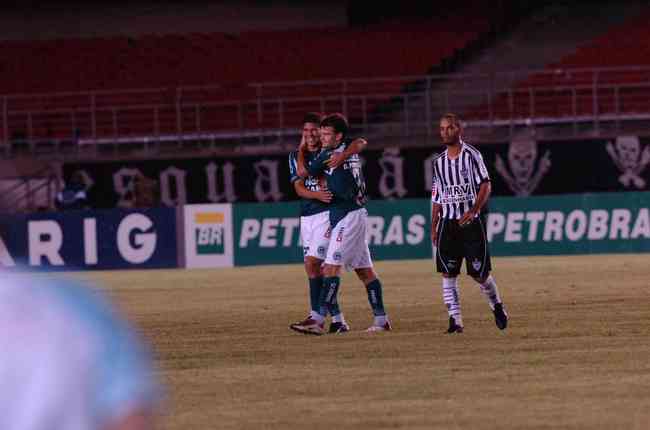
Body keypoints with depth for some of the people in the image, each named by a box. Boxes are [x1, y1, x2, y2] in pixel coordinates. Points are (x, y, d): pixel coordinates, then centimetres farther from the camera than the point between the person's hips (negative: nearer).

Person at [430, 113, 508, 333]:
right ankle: (455, 319, -4)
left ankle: (497, 305, 23)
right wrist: (433, 228, 10)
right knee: (448, 273, -5)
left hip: (471, 221, -4)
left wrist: (472, 211, -20)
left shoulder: (471, 154, -3)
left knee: (479, 272, -2)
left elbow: (485, 186, -7)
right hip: (447, 222, 4)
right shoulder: (439, 161, 12)